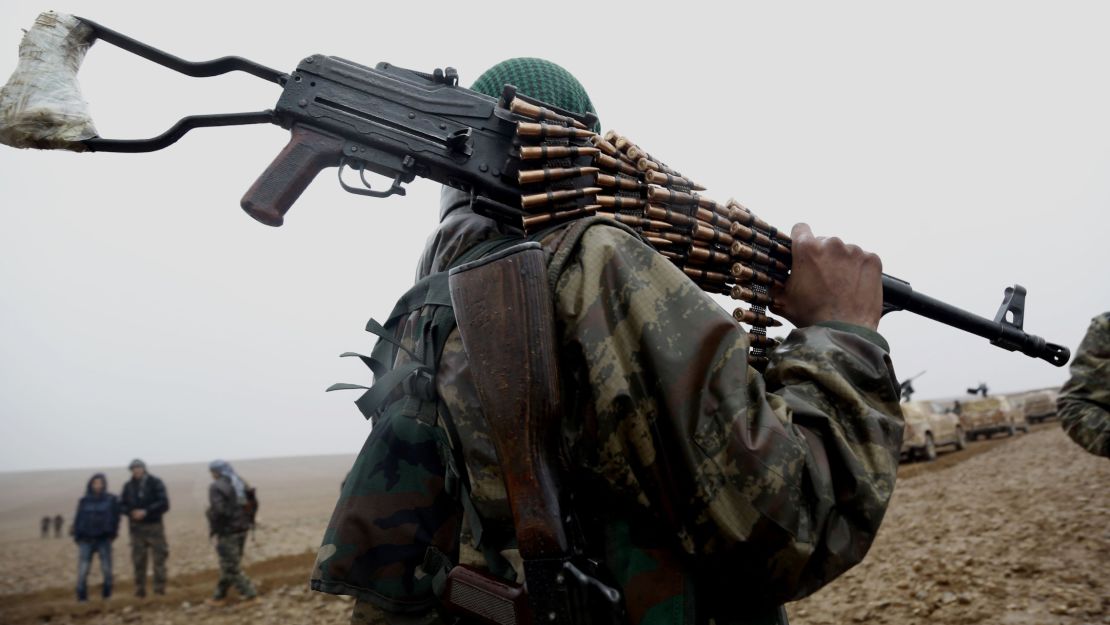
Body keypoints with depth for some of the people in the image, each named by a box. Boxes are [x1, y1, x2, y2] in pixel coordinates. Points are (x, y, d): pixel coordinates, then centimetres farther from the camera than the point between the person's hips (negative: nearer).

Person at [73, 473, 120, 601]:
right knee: (83, 570, -6)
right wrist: (76, 536, -2)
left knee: (106, 569, 0)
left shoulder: (111, 500, 4)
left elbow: (115, 518, 5)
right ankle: (81, 596, 1)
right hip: (86, 540, 1)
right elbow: (78, 519, 7)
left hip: (104, 539, -1)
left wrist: (112, 534, -3)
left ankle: (106, 594, 11)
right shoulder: (84, 501, 7)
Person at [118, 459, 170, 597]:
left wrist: (146, 511, -17)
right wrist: (132, 512, -13)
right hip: (136, 527, 3)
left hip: (154, 525, -2)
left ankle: (160, 587, 1)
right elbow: (121, 506, 7)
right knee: (138, 560, 3)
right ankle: (140, 589, 9)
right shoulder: (128, 486, 9)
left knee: (159, 557, -4)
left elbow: (164, 504, -7)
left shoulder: (155, 483, -1)